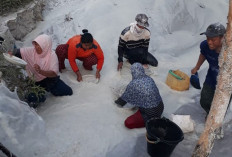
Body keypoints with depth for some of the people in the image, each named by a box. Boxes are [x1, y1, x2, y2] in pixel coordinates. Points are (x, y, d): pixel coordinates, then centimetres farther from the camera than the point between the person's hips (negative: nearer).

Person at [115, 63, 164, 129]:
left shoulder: (133, 84, -16)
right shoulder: (149, 79, 0)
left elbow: (125, 97, 2)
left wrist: (118, 102, 25)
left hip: (150, 114, -7)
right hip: (160, 108, 7)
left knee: (127, 123, -2)